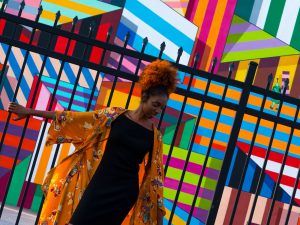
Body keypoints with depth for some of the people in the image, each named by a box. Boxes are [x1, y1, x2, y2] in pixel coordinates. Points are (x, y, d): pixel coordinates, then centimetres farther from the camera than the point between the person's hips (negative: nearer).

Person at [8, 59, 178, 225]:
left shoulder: (155, 137, 1)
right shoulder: (115, 115, -1)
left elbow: (155, 174, 5)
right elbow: (75, 119, 1)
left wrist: (159, 210, 4)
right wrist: (30, 112, 2)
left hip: (124, 192, 0)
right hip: (98, 183, 0)